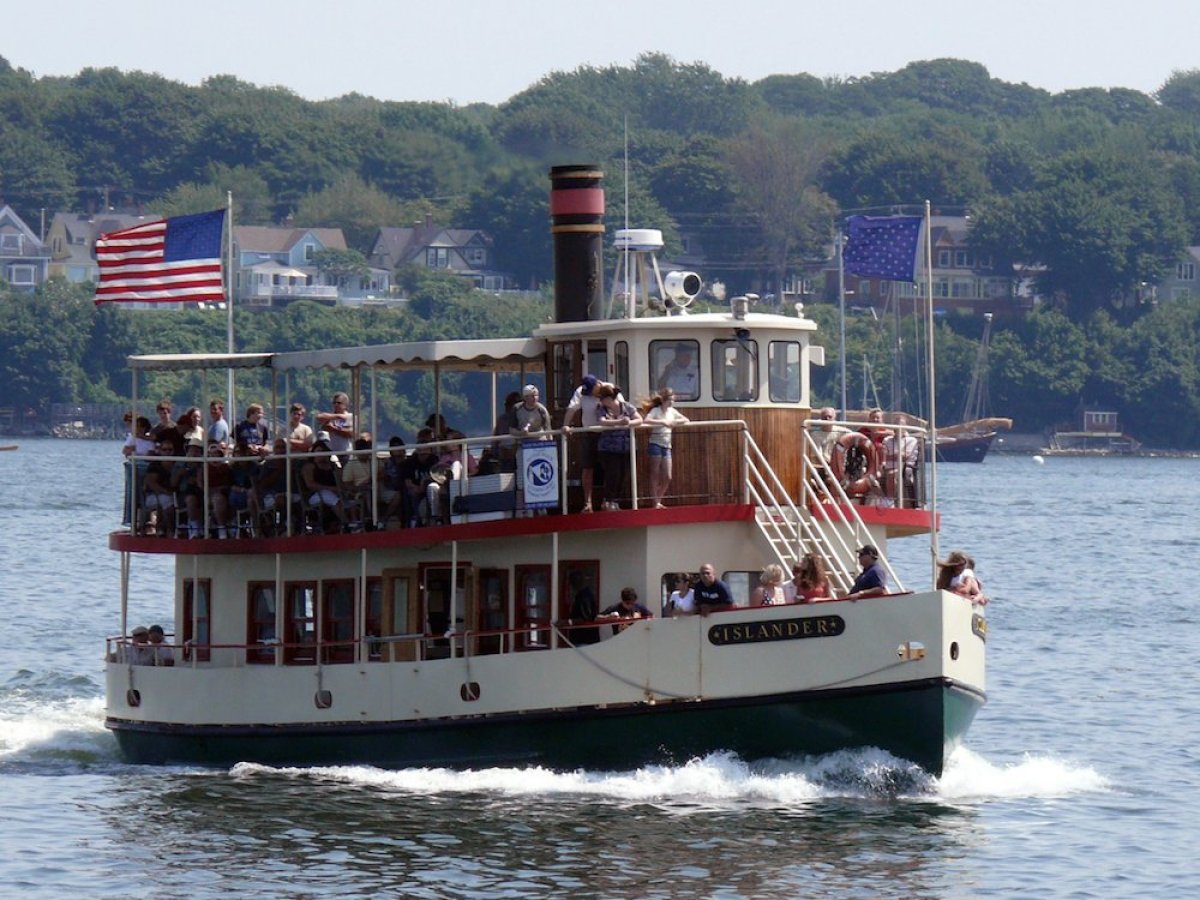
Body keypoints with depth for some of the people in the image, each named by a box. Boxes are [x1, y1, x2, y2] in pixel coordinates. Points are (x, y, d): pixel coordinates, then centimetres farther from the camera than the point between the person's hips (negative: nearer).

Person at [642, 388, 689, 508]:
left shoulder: (672, 411, 8)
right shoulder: (656, 411, -10)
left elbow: (686, 420, 12)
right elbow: (646, 420, -28)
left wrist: (675, 422, -8)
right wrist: (663, 422, -32)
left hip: (666, 446, 6)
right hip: (655, 444, -6)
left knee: (667, 478, 3)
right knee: (655, 475, -1)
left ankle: (658, 501, 17)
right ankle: (656, 502, 2)